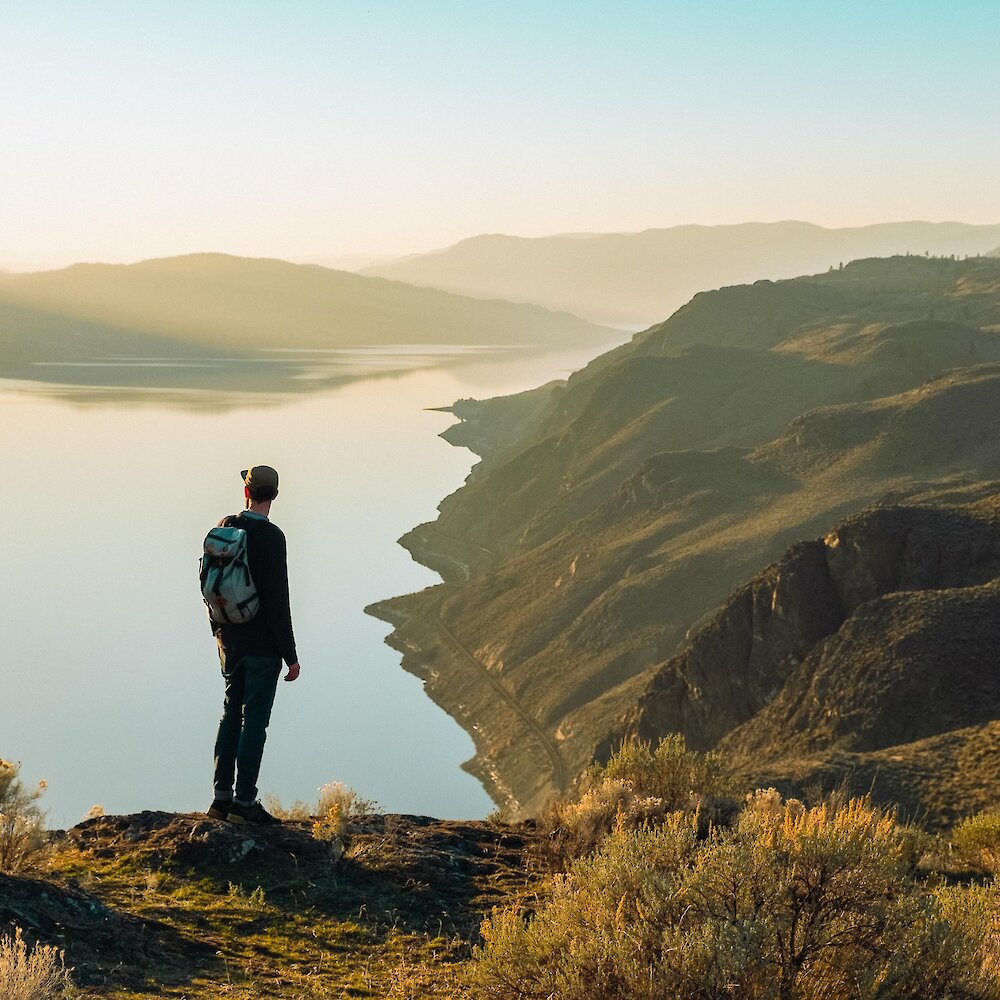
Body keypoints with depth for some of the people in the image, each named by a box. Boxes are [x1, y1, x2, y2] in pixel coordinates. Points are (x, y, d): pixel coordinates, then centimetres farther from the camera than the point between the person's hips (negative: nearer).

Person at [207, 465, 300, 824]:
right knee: (254, 720, 0)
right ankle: (244, 802, 4)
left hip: (229, 641, 7)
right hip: (262, 645, -6)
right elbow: (277, 600, -19)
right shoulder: (270, 537, -17)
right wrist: (290, 655, -13)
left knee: (231, 714, 15)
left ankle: (221, 797, 18)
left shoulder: (224, 527, 3)